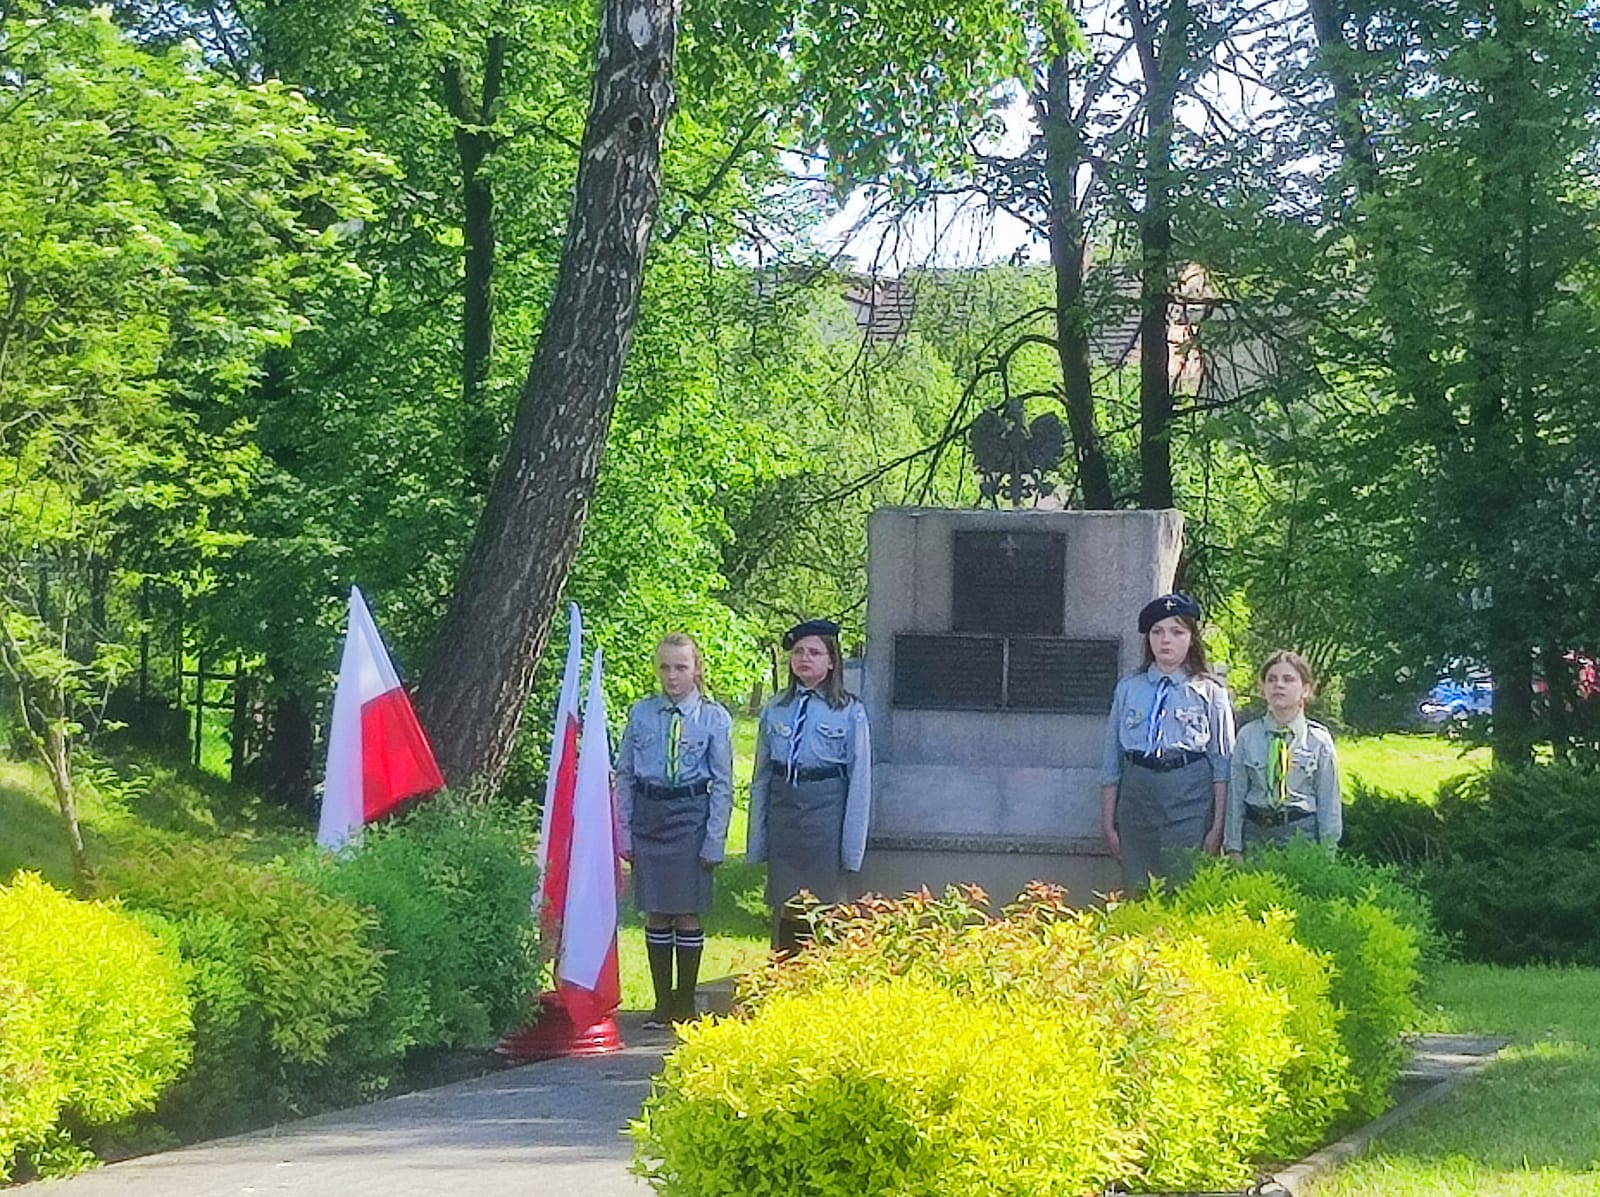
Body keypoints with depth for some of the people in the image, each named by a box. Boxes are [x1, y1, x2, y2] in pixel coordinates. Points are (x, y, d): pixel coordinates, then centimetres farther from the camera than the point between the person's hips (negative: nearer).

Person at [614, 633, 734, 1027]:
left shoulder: (714, 719, -2)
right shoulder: (642, 714, 4)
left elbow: (722, 784, 0)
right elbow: (624, 775, 8)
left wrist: (714, 839, -6)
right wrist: (623, 832, 3)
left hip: (691, 816, -2)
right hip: (648, 814, 2)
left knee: (687, 913, 2)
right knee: (656, 914, 7)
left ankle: (686, 1002, 14)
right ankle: (662, 1002, 17)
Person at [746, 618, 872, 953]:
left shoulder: (850, 712, -2)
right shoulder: (775, 710, 8)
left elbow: (860, 781, -3)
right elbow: (761, 776, 12)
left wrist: (853, 846, -7)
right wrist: (756, 840, 8)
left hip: (826, 812, -3)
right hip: (783, 810, 3)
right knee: (783, 913, 8)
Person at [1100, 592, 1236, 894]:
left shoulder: (1210, 693, 4)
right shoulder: (1128, 690, 11)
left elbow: (1223, 765, 2)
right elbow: (1111, 761, 13)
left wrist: (1218, 826, -4)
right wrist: (1108, 823, 9)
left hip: (1190, 801, -3)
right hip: (1137, 798, 3)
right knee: (1136, 895, 2)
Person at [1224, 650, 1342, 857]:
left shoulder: (1319, 740, 0)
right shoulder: (1247, 736, 3)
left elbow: (1328, 802, 3)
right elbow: (1236, 794, 5)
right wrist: (1233, 847, 2)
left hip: (1301, 833, -1)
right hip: (1255, 831, 1)